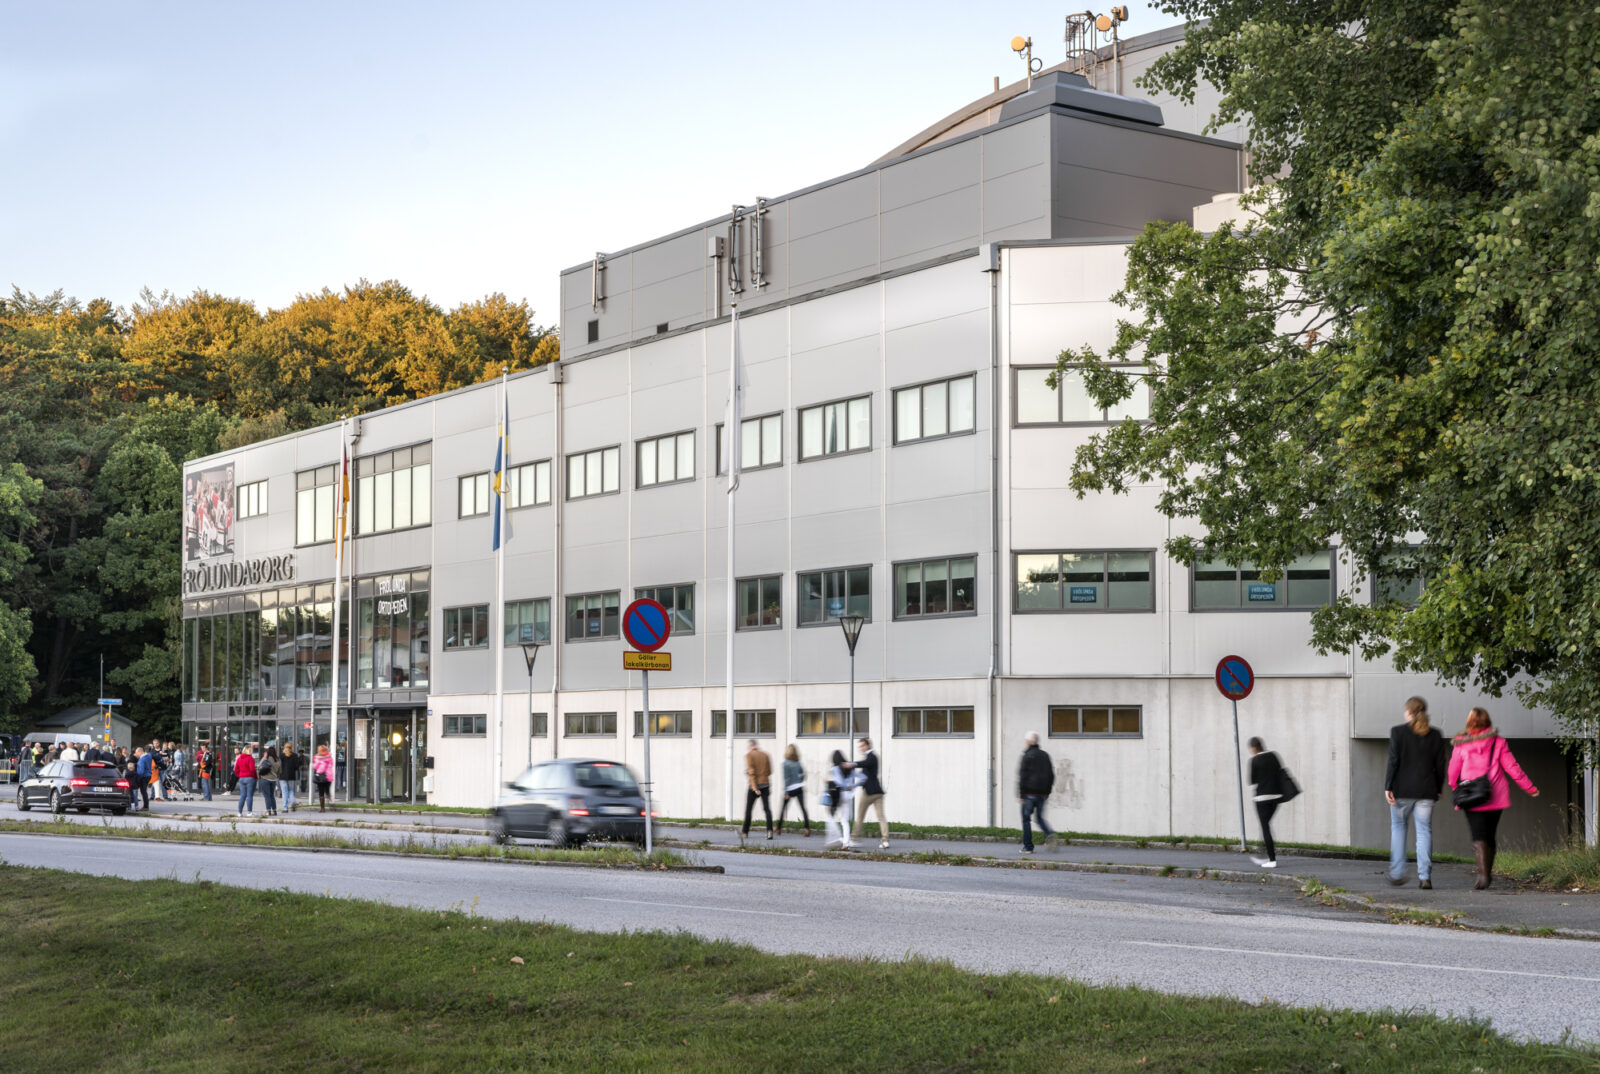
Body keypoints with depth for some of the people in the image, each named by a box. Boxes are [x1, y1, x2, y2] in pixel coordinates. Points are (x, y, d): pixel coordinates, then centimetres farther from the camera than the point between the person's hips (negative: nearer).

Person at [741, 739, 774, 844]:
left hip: (754, 785, -3)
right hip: (765, 785, 3)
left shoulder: (749, 755, -5)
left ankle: (745, 832, 14)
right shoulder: (765, 754, 8)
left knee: (748, 809, 8)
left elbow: (751, 772, -13)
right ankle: (769, 830, -16)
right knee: (767, 809, 0)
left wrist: (754, 788, -17)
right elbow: (769, 771, 9)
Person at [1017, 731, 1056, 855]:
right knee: (1040, 817, 17)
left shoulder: (1027, 756, -10)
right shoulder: (1045, 755, 10)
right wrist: (1047, 792, 18)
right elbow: (1051, 775, 13)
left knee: (1026, 819, 3)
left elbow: (1022, 776, -13)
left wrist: (1020, 794, -9)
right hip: (1042, 793, 6)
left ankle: (1028, 846, 2)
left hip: (1030, 793, -6)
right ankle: (1049, 834, -10)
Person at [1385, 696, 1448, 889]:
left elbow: (1393, 761, -9)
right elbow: (1440, 765, 5)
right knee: (1424, 831, 3)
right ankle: (1425, 877, -5)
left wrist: (1388, 787, -7)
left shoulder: (1398, 731, -5)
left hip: (1402, 789, -2)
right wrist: (1437, 789, 15)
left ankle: (1397, 873, 11)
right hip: (1426, 790, 2)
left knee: (1398, 827, 14)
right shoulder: (1435, 735, 4)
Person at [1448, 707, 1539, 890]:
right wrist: (1530, 788, 11)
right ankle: (1488, 872, 27)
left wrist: (1455, 789, 23)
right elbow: (1512, 767, 2)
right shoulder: (1498, 742, 0)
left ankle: (1483, 875, -22)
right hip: (1495, 798, 2)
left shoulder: (1461, 744, -3)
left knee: (1478, 837, -5)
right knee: (1489, 835, 17)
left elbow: (1453, 772, 4)